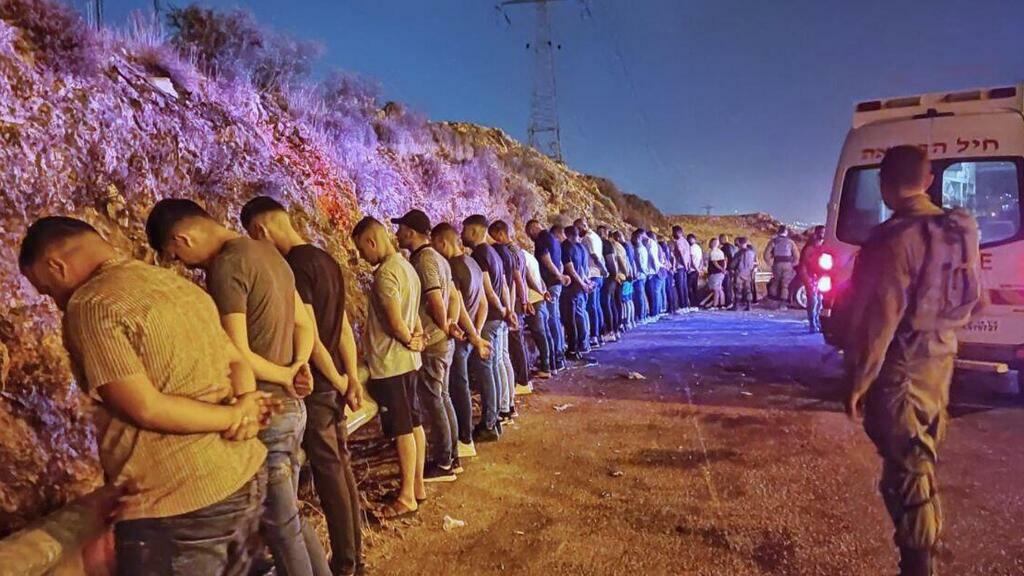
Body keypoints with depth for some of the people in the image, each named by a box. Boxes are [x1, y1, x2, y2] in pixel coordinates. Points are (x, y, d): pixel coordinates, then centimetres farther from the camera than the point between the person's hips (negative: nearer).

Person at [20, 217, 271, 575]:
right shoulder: (180, 284, 11)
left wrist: (237, 414, -8)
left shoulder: (89, 306, -12)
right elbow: (238, 362, 11)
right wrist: (245, 410, -7)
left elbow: (147, 409, -18)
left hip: (178, 506, -7)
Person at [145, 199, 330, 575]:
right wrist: (297, 368, -1)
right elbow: (305, 325, 15)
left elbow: (239, 355, -20)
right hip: (290, 407, 9)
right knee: (289, 517, 20)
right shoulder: (268, 252, 11)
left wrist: (285, 376, -5)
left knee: (279, 526, 6)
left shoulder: (226, 266, -17)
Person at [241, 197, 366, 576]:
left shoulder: (293, 266, -17)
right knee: (341, 467, 15)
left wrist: (337, 379, -7)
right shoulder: (325, 260, 10)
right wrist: (352, 378, 12)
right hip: (335, 383, 8)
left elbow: (308, 334, -19)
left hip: (316, 386, -8)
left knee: (328, 473, 2)